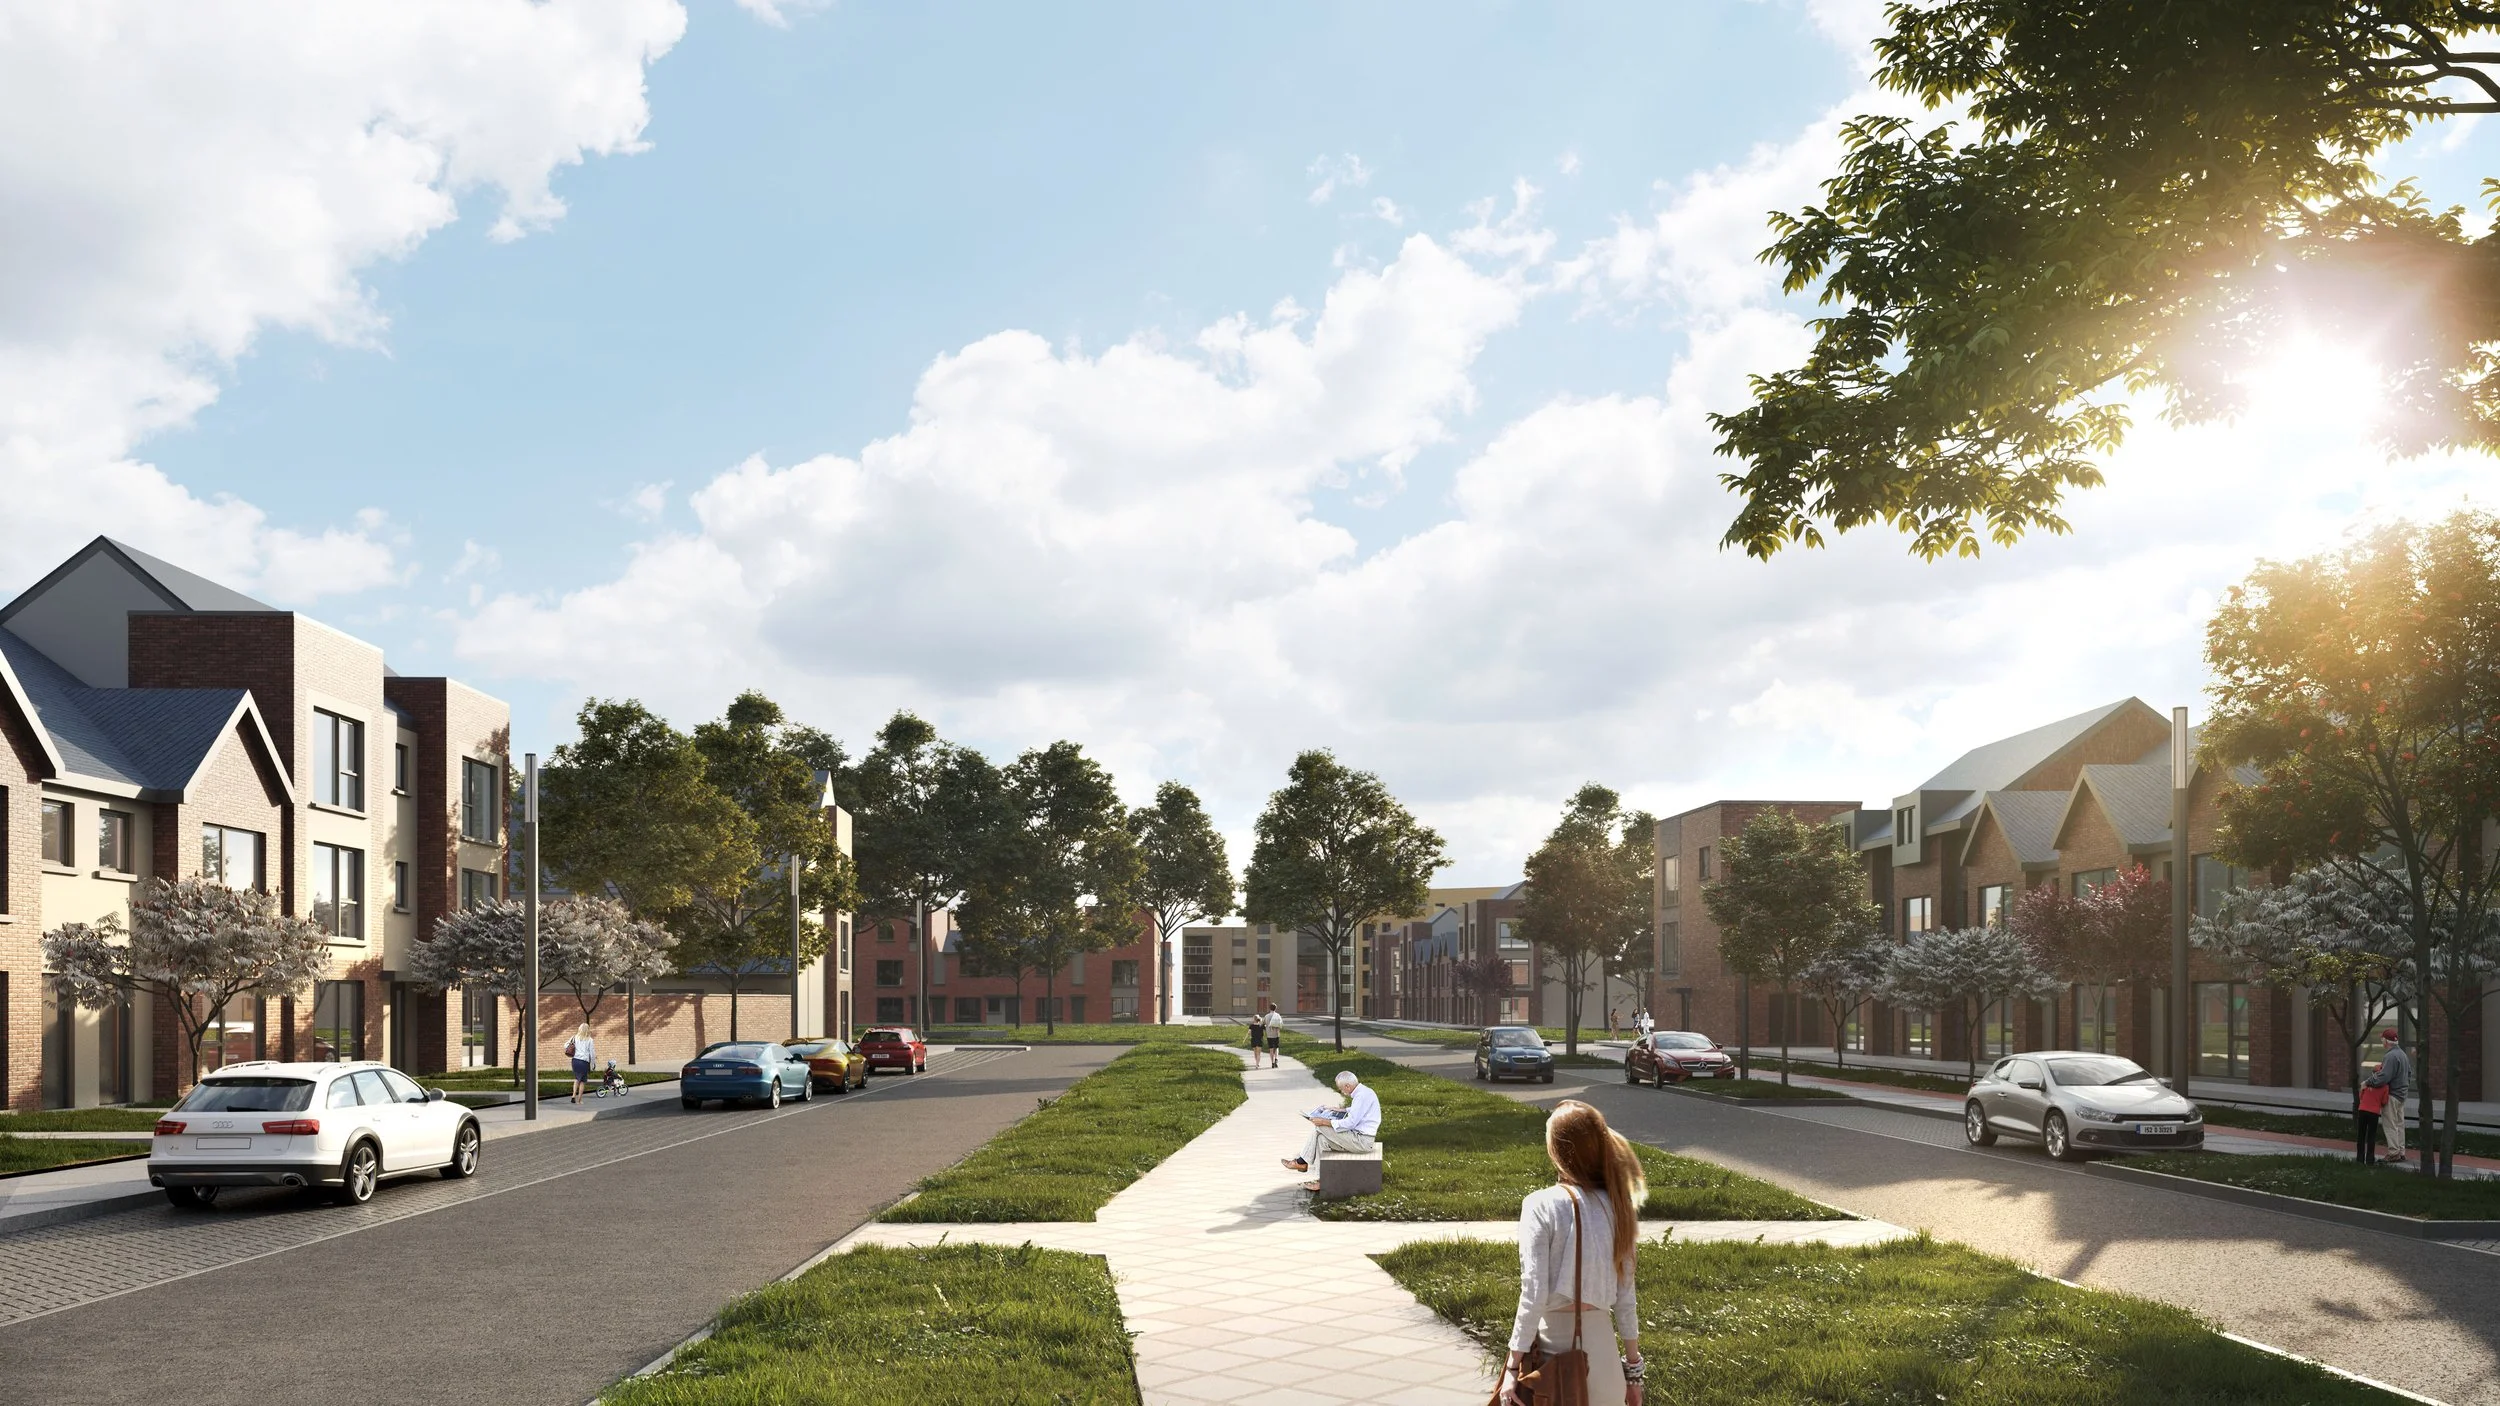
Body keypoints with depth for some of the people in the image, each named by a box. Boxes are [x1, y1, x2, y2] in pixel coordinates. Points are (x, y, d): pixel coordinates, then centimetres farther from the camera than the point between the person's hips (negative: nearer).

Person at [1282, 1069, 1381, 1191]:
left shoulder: (1362, 1096, -21)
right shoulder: (1363, 1091, 11)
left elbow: (1350, 1123, -24)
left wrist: (1325, 1122, -19)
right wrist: (1340, 1110, 22)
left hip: (1362, 1140, -10)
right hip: (1359, 1136, 10)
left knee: (1319, 1128, -10)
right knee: (1322, 1138, 4)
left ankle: (1302, 1162, 5)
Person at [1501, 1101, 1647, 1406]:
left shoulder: (1542, 1205, -13)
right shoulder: (1616, 1205, 1)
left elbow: (1533, 1295, -15)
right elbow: (1625, 1297, 6)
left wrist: (1512, 1366, -10)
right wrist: (1633, 1368, 13)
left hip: (1554, 1342, -4)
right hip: (1601, 1343, 4)